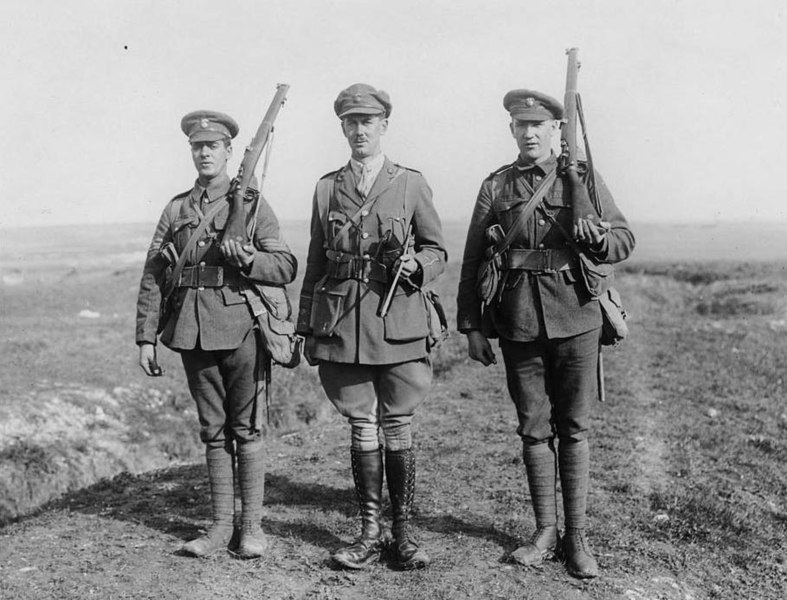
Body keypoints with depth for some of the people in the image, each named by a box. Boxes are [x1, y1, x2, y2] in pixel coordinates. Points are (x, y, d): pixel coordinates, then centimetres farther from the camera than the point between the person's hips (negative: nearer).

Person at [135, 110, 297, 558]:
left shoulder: (252, 203, 2)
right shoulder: (176, 210, 11)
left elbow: (286, 268, -2)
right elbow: (153, 278, 10)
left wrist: (244, 255, -19)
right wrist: (147, 337, 4)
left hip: (240, 327, -3)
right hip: (193, 332, 3)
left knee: (247, 429, 1)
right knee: (213, 431, 9)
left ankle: (251, 524, 11)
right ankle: (222, 524, 17)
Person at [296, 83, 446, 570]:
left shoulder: (411, 184, 3)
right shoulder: (327, 188, 10)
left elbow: (438, 250, 9)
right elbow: (316, 262, 13)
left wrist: (415, 265, -14)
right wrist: (307, 328, 11)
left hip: (397, 320, -2)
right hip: (341, 323, 2)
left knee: (398, 425, 2)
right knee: (362, 426, 7)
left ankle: (404, 531, 15)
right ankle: (370, 532, 18)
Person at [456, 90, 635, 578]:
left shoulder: (583, 180, 4)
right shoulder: (495, 187, 7)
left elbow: (626, 240, 4)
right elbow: (472, 262, 7)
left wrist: (598, 236, -19)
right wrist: (472, 327, 3)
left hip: (576, 319, -1)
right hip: (519, 324, 1)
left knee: (574, 429, 4)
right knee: (535, 430, 8)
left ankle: (576, 536, 15)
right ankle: (545, 532, 20)